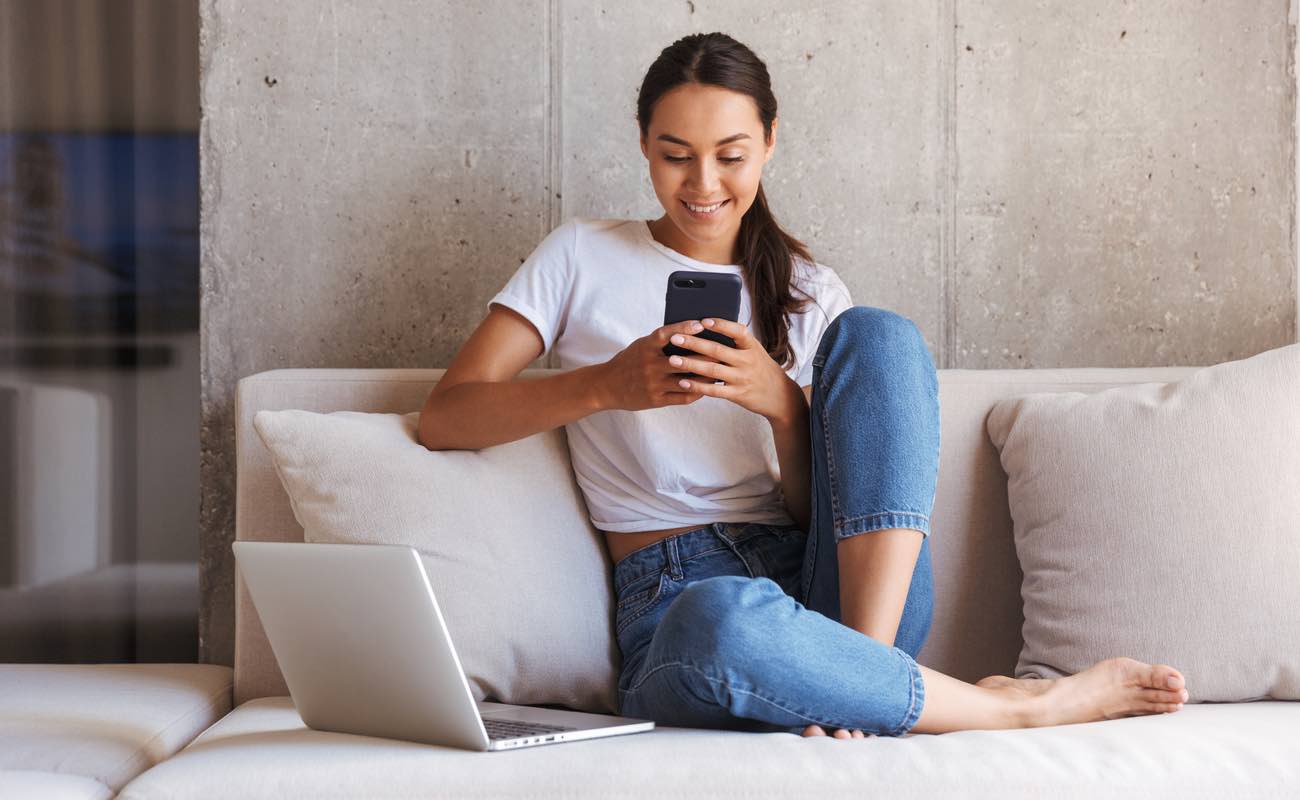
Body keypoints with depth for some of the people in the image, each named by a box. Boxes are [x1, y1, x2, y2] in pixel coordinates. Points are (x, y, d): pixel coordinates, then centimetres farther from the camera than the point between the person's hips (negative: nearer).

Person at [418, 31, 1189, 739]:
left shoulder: (810, 293, 17)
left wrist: (785, 407, -13)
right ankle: (1016, 704, -21)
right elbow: (443, 417, 0)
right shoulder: (583, 258, 12)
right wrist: (605, 386, -14)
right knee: (719, 621, -42)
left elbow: (816, 510, 8)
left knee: (876, 335, -18)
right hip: (676, 598, -3)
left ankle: (858, 671, -27)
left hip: (848, 591, 3)